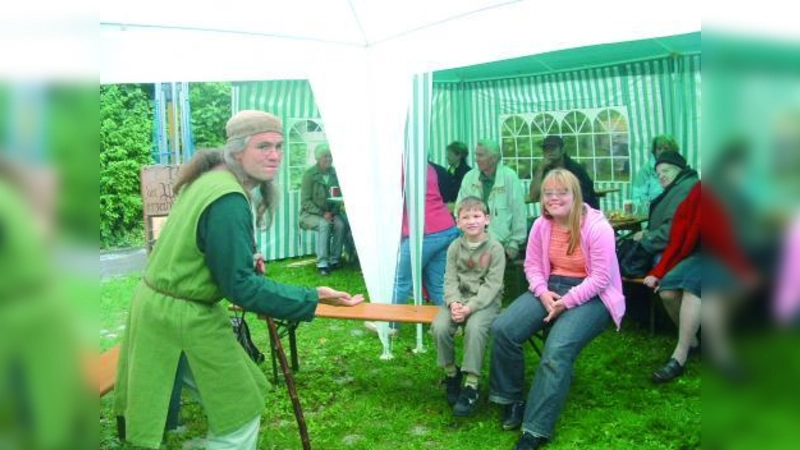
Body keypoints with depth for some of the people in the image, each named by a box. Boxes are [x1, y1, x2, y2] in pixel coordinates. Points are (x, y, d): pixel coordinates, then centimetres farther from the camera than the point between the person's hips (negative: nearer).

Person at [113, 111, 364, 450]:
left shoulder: (211, 178, 5)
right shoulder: (228, 200, -26)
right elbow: (241, 286, -25)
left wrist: (245, 259, 17)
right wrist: (313, 299, -25)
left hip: (164, 305, 10)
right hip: (182, 318, -10)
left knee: (229, 402, 22)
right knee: (241, 414, 3)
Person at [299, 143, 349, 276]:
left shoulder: (335, 173, 1)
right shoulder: (309, 174, -9)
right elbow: (305, 201, -9)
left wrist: (334, 211, -14)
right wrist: (322, 213, -19)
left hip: (331, 212, 3)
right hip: (311, 213, -3)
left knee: (341, 224, -27)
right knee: (324, 224, -33)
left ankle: (334, 260, -17)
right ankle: (322, 263, -31)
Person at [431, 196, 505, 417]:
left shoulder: (495, 248, -7)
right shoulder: (455, 247, 5)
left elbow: (492, 284, -12)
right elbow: (450, 279, 1)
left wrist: (471, 307, -23)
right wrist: (453, 302, -20)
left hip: (486, 300, -3)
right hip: (459, 298, 4)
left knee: (474, 328, -33)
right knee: (439, 327, -23)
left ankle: (471, 385, -21)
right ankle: (451, 372, 2)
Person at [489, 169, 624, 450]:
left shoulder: (597, 226, -15)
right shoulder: (541, 225, 2)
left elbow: (600, 277, -17)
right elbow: (532, 265, 8)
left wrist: (567, 301, -22)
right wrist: (543, 293, -11)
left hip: (591, 296, -6)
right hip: (551, 288, 6)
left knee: (557, 350, -31)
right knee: (503, 329, -16)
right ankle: (511, 401, 5)